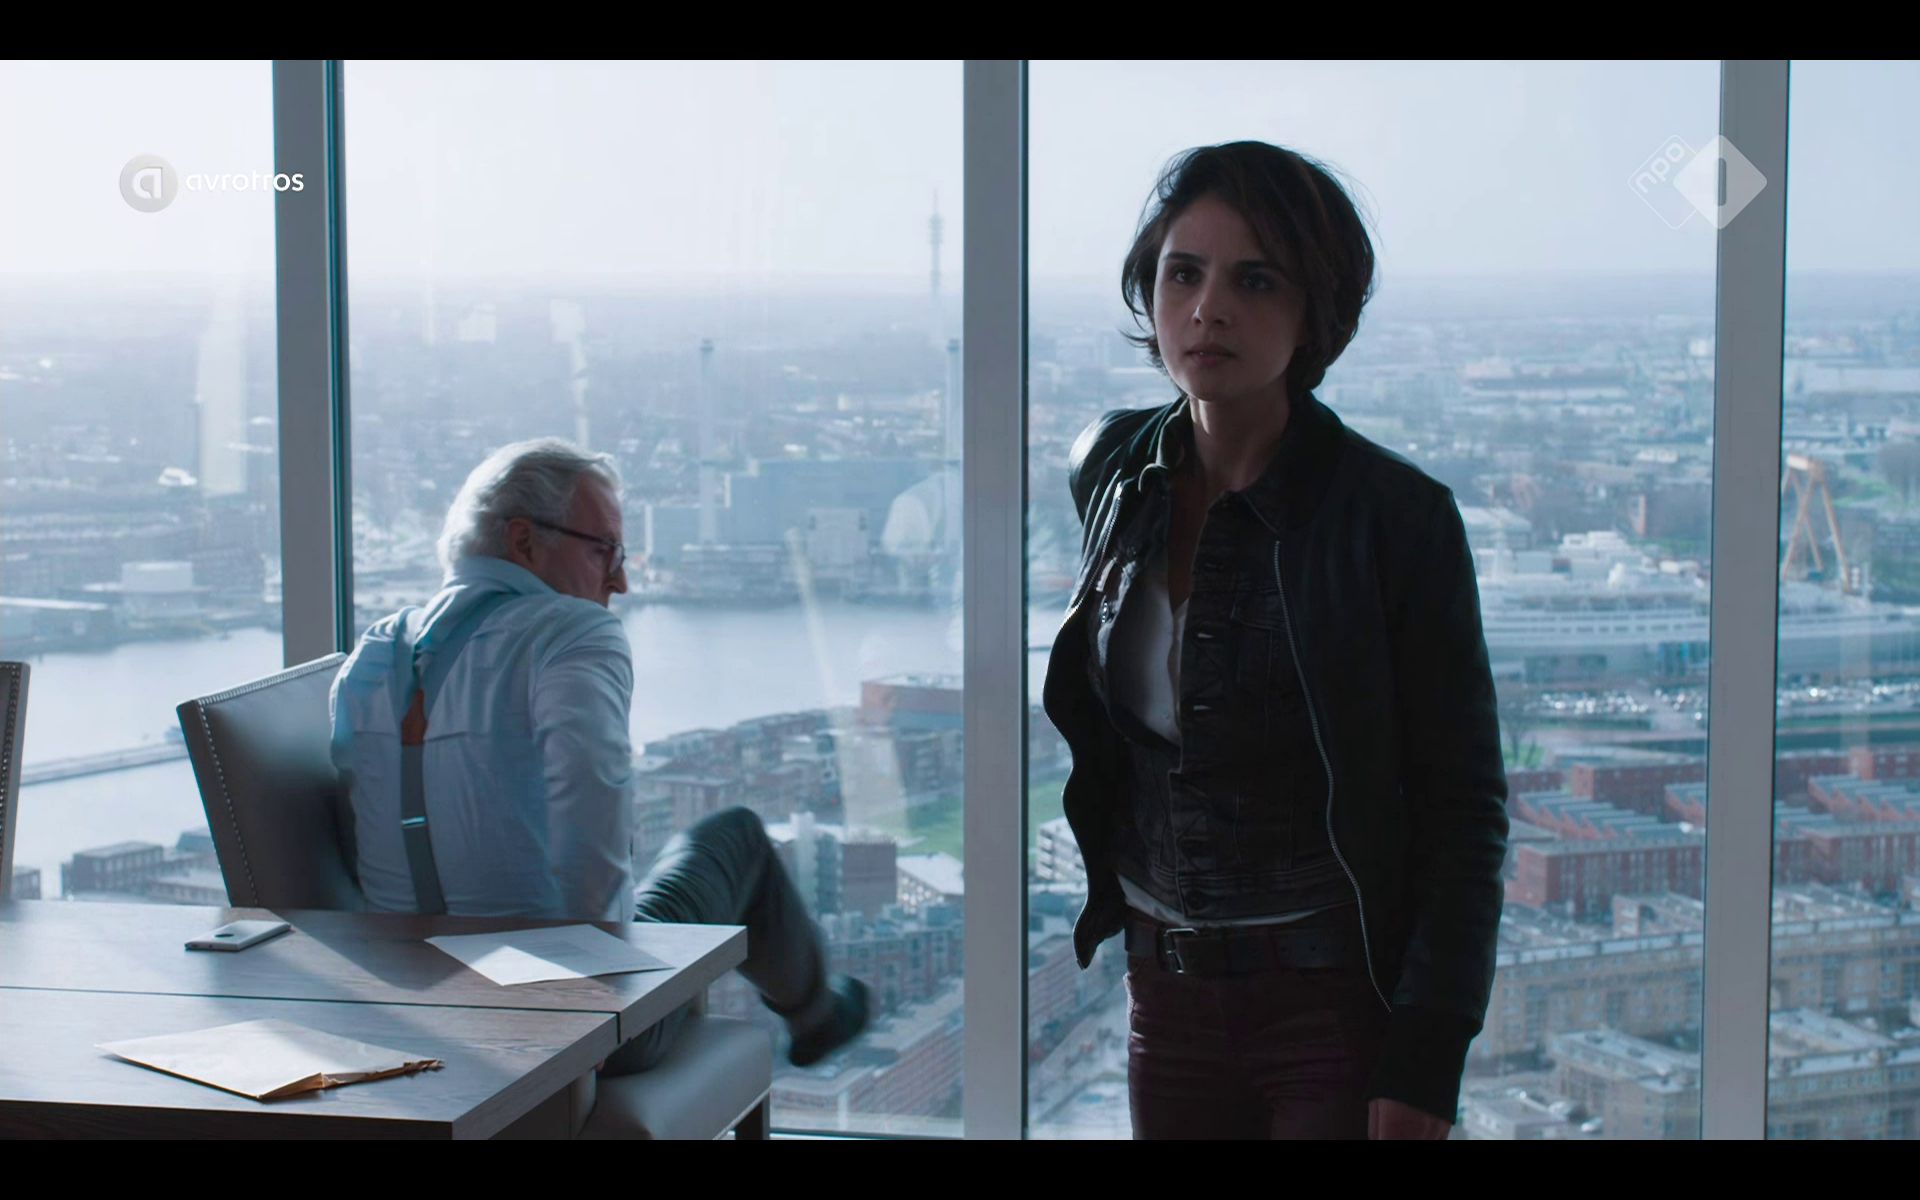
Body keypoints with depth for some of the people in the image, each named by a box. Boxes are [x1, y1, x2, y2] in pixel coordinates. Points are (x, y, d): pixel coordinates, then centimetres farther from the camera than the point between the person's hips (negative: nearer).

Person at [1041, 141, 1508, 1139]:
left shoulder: (1396, 516, -13)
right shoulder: (1106, 469, 1)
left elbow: (1463, 809, -11)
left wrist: (1426, 1061, -16)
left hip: (1337, 1007, -4)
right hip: (1165, 986, 5)